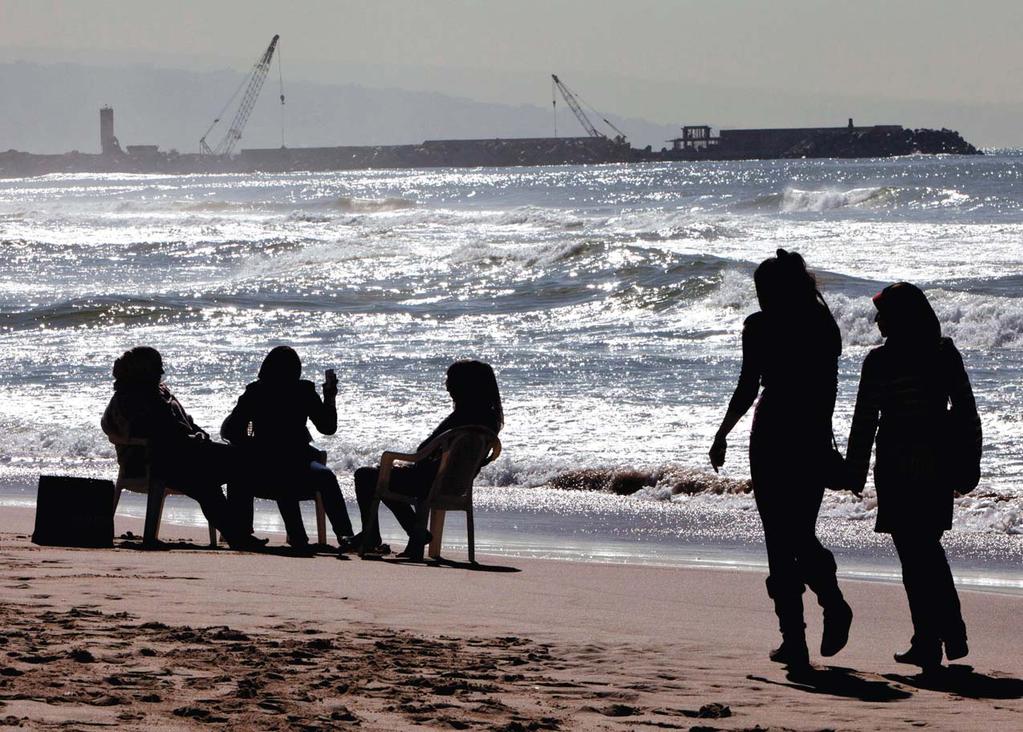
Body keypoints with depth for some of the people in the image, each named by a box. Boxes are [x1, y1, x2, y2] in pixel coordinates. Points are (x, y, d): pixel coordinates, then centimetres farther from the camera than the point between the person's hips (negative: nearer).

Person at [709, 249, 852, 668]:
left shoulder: (761, 326, -5)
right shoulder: (824, 324, 8)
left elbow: (748, 387, -8)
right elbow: (829, 389, 11)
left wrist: (722, 435, 2)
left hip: (773, 436, -4)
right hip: (814, 439, 4)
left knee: (780, 540, 0)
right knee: (803, 535, 17)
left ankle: (794, 640, -4)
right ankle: (833, 602, -7)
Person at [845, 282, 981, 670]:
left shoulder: (880, 362, -9)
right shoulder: (946, 355, 3)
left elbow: (865, 420, -8)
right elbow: (967, 410, 5)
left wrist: (855, 472, 0)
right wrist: (970, 460, 13)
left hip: (898, 467, -5)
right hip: (939, 464, 5)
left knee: (914, 554, 0)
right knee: (929, 548, 18)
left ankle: (927, 644, 0)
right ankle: (954, 634, 13)